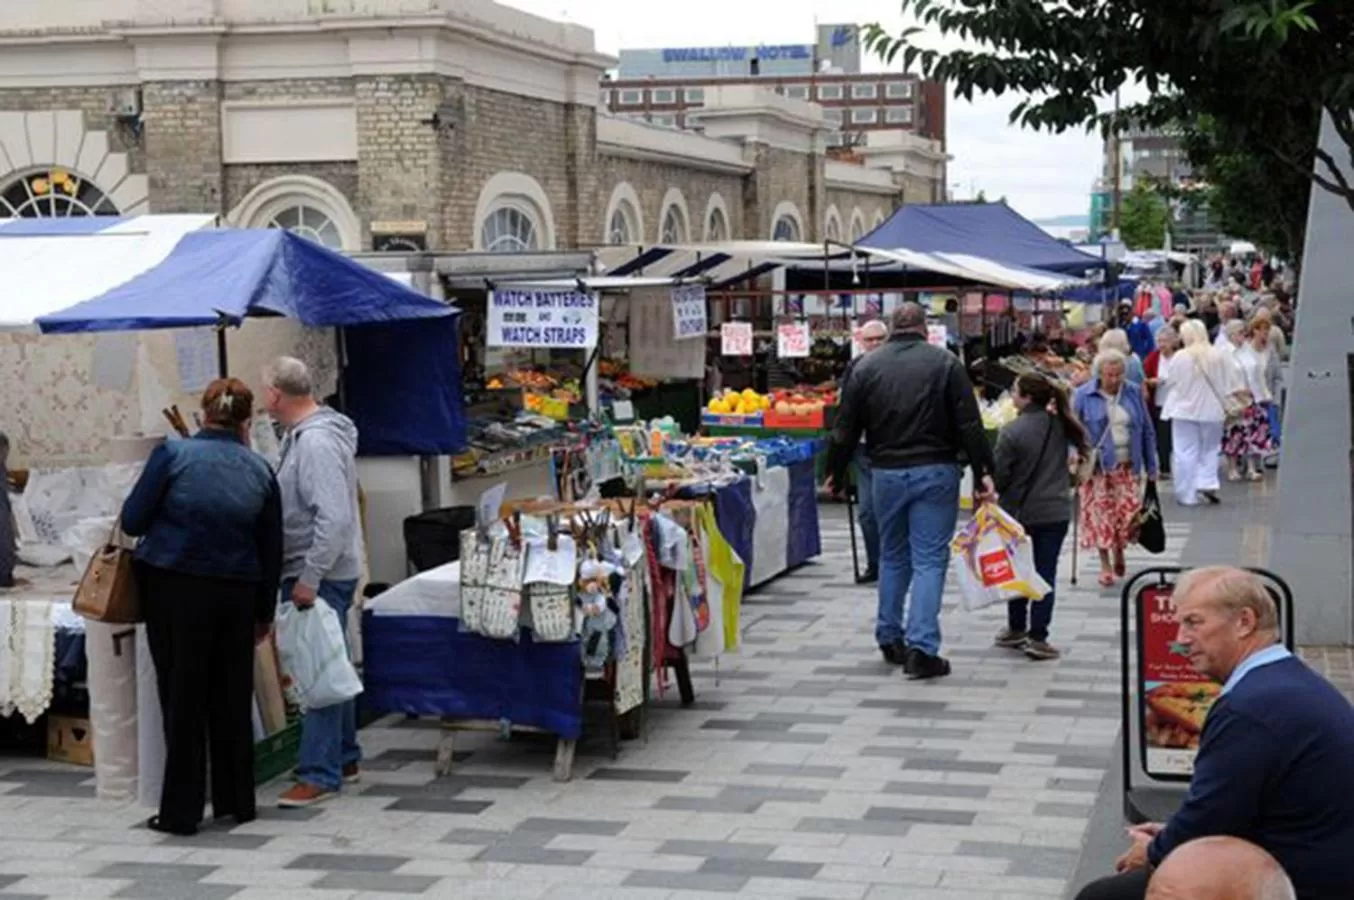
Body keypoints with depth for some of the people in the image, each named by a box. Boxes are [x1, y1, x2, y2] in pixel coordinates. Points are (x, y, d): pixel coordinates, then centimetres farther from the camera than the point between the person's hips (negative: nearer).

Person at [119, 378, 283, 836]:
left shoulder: (173, 454, -6)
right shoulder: (260, 471, 3)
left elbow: (132, 520, -6)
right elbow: (271, 550, 9)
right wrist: (265, 613, 19)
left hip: (175, 590, -2)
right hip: (236, 594, 2)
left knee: (183, 697, 5)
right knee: (232, 698, 14)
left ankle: (182, 810, 8)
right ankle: (236, 801, 22)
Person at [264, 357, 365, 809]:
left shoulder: (316, 442, -20)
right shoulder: (301, 436, 12)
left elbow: (335, 518, -26)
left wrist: (309, 578, -25)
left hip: (321, 577, -10)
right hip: (314, 573, 11)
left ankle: (320, 774, -3)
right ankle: (343, 758, 28)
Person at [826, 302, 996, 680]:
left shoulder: (867, 366, 3)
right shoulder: (945, 364, -3)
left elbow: (846, 429, 4)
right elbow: (970, 426, -7)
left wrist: (836, 473, 16)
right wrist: (983, 473, -3)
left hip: (886, 474, 3)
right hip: (935, 472, -3)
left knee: (892, 556, 18)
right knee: (930, 560, 0)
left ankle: (890, 639, 26)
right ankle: (922, 648, -7)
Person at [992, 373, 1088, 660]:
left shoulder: (1012, 432, -16)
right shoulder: (1059, 425, -1)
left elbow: (999, 475, -13)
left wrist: (1000, 490, 8)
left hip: (1019, 511, -2)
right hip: (1055, 512, 2)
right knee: (1045, 573, 3)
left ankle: (1016, 629, 26)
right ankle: (1037, 637, 0)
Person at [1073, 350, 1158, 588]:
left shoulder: (1134, 393, 4)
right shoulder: (1084, 395, -4)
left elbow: (1146, 431, 10)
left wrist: (1151, 467, 9)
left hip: (1127, 466, 2)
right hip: (1098, 467, -2)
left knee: (1130, 512, -3)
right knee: (1101, 516, -2)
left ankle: (1119, 552, 26)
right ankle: (1105, 566, 12)